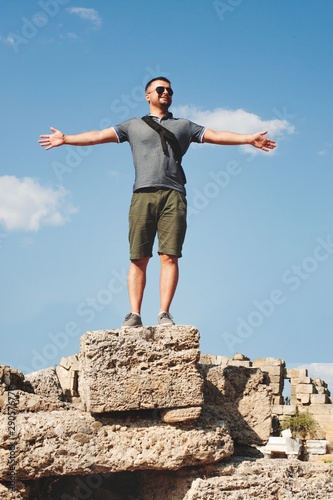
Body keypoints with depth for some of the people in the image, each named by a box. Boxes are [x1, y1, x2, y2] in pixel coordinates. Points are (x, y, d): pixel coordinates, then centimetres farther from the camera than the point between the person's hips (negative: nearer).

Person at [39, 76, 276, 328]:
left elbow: (216, 135, 17)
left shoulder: (184, 125, 24)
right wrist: (66, 139, 9)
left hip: (173, 196, 0)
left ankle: (164, 313, -8)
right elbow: (98, 136, 18)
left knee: (170, 257, -9)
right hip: (143, 194, 0)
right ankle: (135, 314, -5)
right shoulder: (133, 125, 22)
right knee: (139, 258, -5)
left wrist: (249, 138, 5)